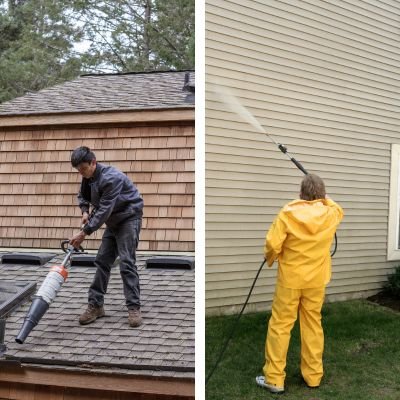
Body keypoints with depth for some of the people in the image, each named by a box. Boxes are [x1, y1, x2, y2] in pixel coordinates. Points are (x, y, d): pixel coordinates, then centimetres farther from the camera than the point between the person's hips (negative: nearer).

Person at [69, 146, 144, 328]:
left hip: (129, 218, -8)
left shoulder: (111, 178, -29)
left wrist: (84, 233, -29)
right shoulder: (89, 177, -1)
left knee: (126, 262, -16)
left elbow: (104, 210, -31)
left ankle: (134, 308, -12)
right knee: (102, 261, 4)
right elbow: (83, 196, 18)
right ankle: (95, 305, 9)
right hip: (113, 221, 8)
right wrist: (84, 211, -4)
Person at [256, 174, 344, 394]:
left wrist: (270, 260, 5)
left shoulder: (288, 213, -15)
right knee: (313, 325, 13)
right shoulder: (330, 215, -3)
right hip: (316, 280, 3)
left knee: (280, 326, 4)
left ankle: (274, 378, 7)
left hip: (290, 279, -3)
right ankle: (313, 376, 21)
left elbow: (272, 244, -15)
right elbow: (338, 208, 23)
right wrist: (322, 198, 31)